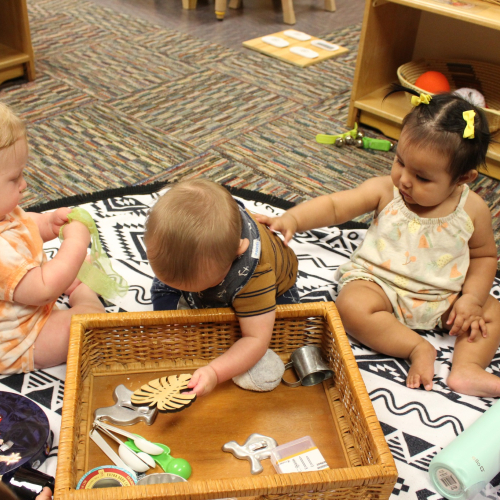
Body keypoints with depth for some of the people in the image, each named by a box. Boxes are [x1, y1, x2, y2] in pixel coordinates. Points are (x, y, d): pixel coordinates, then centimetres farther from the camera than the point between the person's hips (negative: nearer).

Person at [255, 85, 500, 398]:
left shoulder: (473, 210, -9)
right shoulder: (385, 191, -14)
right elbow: (335, 206, -20)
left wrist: (472, 297, -10)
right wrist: (293, 218, -37)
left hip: (441, 299, 2)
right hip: (379, 284, -2)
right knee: (352, 306, -31)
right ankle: (418, 348, -20)